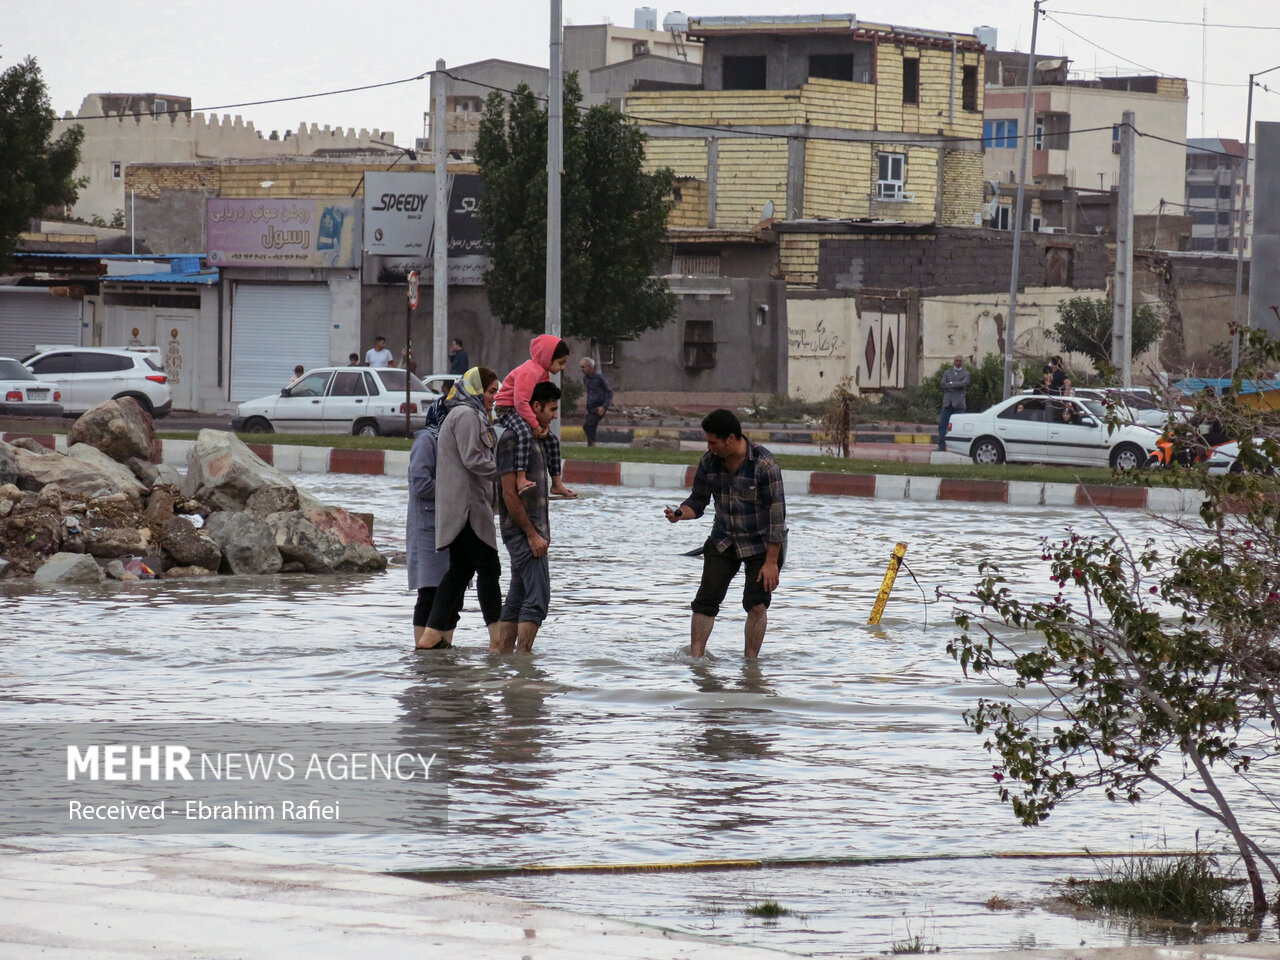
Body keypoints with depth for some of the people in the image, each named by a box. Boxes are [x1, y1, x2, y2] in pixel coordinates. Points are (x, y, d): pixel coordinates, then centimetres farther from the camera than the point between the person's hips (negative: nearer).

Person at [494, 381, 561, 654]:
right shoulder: (512, 439, -14)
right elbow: (510, 494, -18)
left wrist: (544, 531, 17)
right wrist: (532, 534, -18)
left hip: (533, 530, 10)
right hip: (521, 530, -10)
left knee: (517, 598, 11)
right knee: (538, 597, -13)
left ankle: (503, 650, 14)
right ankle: (523, 654, -14)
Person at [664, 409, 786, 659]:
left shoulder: (764, 465, -24)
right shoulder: (709, 462, -7)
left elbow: (777, 515, -21)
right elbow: (698, 500, 6)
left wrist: (771, 562, -21)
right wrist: (680, 513, -18)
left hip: (762, 545, -5)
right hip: (723, 542, 5)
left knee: (756, 605, -10)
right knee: (705, 601, -4)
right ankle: (695, 658, 0)